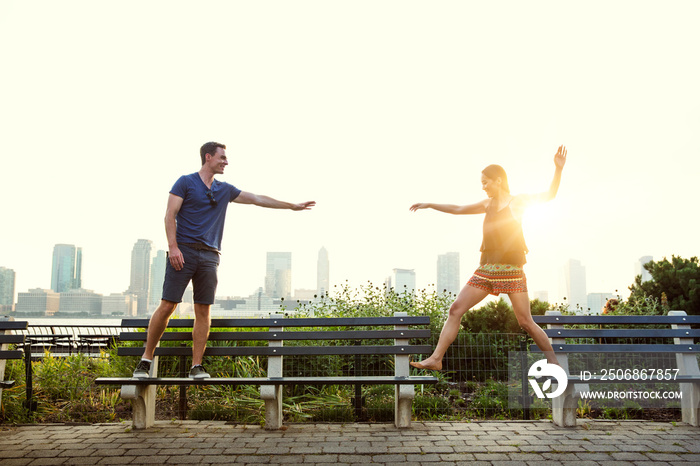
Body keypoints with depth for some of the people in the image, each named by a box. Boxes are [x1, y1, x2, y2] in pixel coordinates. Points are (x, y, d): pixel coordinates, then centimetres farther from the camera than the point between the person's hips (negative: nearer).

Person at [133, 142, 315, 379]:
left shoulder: (225, 189, 18)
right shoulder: (185, 182, 4)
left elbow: (257, 199, 22)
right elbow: (170, 214, -2)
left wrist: (293, 206, 24)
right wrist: (173, 247, -14)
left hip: (209, 255, 5)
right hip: (183, 251, -4)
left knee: (203, 310, 0)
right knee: (167, 305, -7)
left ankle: (197, 366, 5)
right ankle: (146, 359, 7)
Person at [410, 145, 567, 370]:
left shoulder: (518, 201, 0)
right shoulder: (488, 204, 16)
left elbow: (549, 195, -12)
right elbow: (458, 209, 25)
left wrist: (558, 169, -26)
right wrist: (430, 205, 27)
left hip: (512, 270, -5)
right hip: (486, 269, 5)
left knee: (526, 322, -5)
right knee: (456, 309, -4)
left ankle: (553, 362, 14)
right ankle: (436, 358, -1)